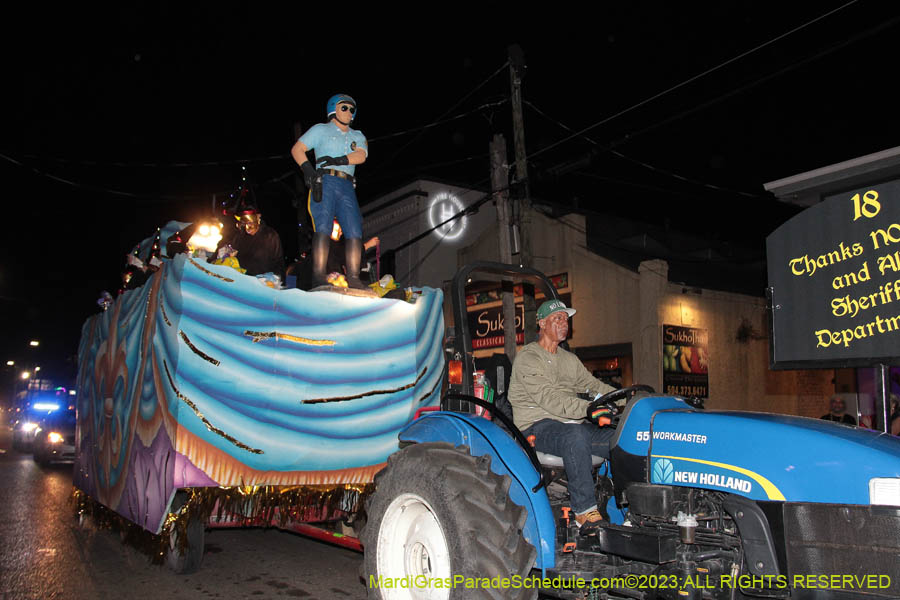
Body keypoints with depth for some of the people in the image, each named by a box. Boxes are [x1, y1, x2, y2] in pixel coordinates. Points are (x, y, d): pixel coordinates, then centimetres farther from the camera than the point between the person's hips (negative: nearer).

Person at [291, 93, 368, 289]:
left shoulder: (357, 136, 25)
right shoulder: (321, 129, 15)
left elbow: (361, 155, 4)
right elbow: (297, 149, 6)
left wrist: (339, 160, -13)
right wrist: (307, 168, -13)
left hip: (347, 187, 4)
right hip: (325, 181, -4)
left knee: (355, 232, -8)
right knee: (323, 228, -17)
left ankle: (353, 279, -8)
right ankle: (319, 278, -23)